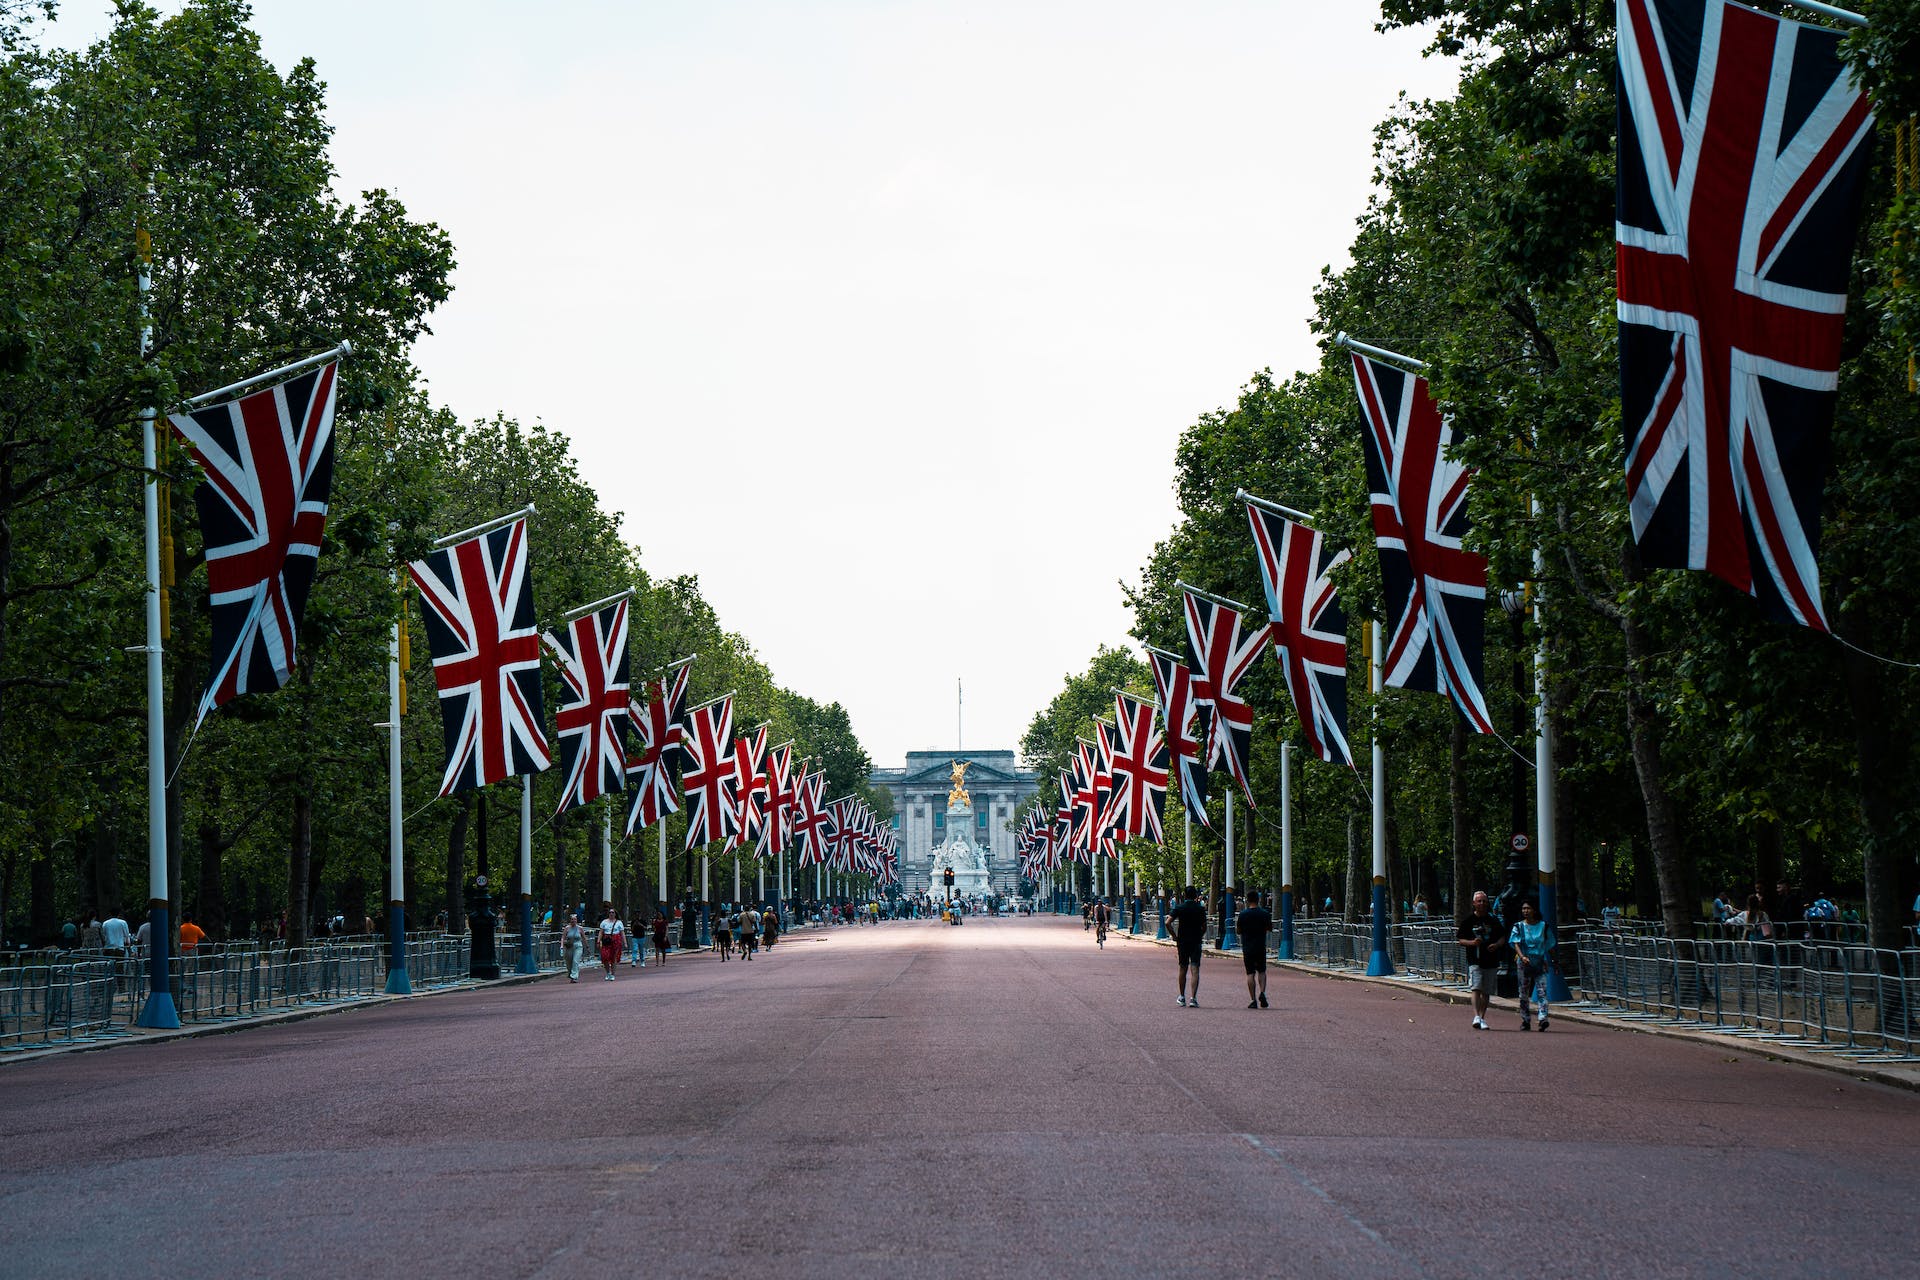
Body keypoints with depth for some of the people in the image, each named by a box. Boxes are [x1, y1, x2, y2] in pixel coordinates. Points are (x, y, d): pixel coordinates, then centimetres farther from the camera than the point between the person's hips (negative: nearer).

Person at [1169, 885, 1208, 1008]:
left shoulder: (1179, 908, -3)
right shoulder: (1200, 909, -1)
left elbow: (1168, 923, -12)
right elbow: (1204, 927, 1)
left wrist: (1175, 937, -3)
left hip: (1182, 941, 1)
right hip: (1196, 942, -1)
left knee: (1183, 969, 14)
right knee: (1195, 970, -5)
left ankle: (1182, 997, 22)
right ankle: (1193, 998, -18)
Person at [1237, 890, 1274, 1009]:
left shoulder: (1243, 914, -7)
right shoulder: (1265, 914, -4)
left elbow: (1239, 930, -1)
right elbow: (1270, 929, 3)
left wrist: (1236, 922, 17)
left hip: (1247, 948, -1)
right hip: (1261, 947, 1)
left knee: (1250, 974, 2)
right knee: (1261, 971, 16)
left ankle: (1253, 1000, -2)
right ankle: (1262, 992, -7)